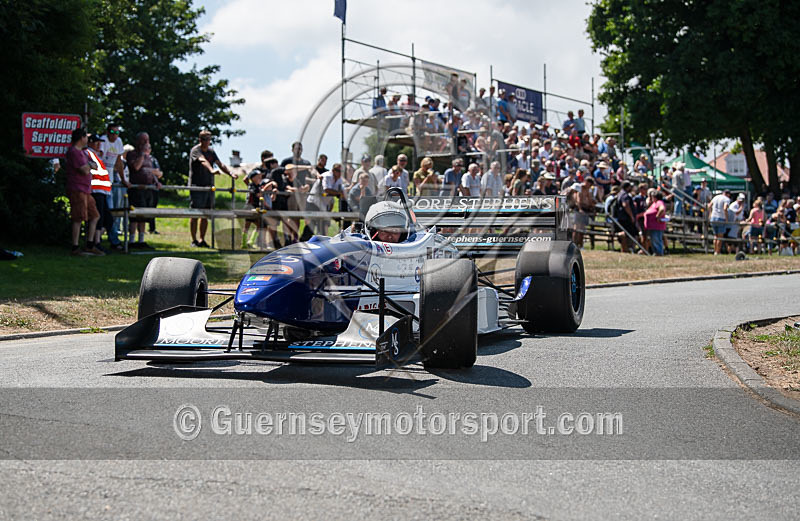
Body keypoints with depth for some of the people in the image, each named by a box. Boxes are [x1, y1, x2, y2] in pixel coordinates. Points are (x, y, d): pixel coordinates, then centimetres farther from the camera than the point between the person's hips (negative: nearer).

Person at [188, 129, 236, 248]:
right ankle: (194, 240, 0)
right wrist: (212, 170, -45)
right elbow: (203, 161, -27)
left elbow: (220, 164, 9)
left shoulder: (211, 151, 15)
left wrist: (230, 173, -9)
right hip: (197, 186, -6)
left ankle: (202, 240, 13)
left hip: (209, 187, 6)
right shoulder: (195, 150, -8)